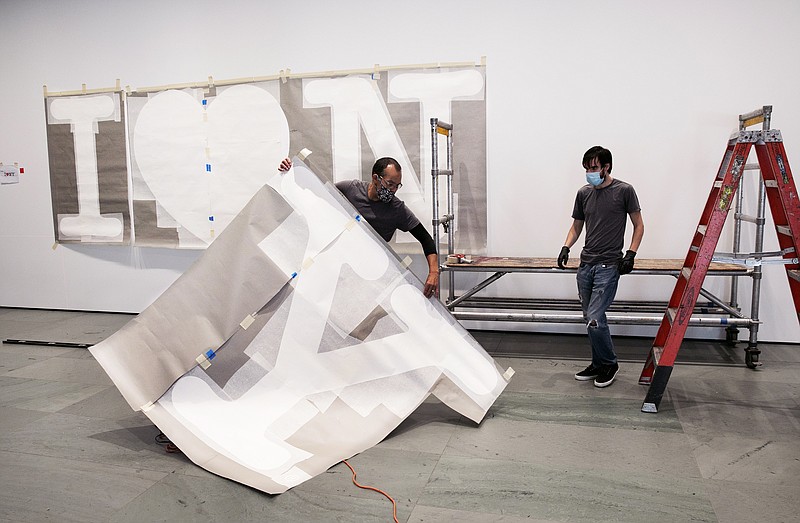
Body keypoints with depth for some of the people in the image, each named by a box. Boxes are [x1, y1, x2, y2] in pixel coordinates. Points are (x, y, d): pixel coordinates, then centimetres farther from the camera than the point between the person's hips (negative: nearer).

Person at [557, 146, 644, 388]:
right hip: (586, 264, 6)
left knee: (594, 320, -12)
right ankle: (598, 364, 26)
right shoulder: (584, 193, 11)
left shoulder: (624, 191, -3)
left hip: (609, 265, -6)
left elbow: (639, 225, 2)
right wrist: (566, 247, 2)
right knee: (592, 319, 11)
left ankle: (609, 364, 10)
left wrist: (630, 254, -9)